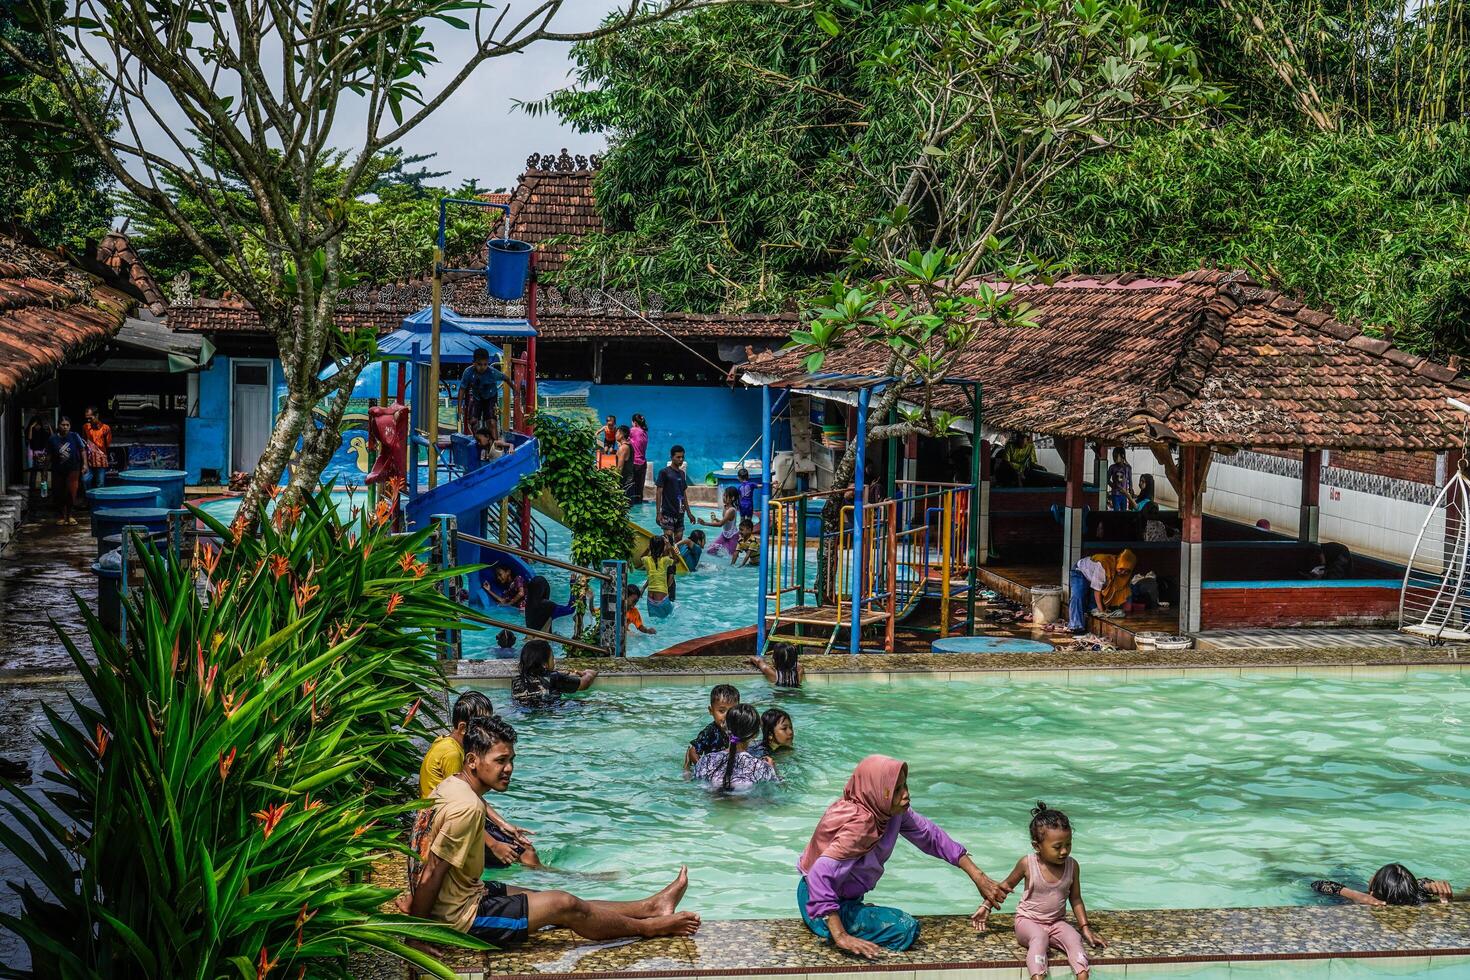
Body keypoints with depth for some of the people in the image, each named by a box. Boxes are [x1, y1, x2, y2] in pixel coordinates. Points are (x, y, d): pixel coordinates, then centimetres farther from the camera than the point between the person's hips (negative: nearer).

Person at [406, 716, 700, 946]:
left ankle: (649, 906, 23)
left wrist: (414, 900, 3)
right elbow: (431, 875, -25)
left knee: (555, 901, 15)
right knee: (565, 906, -3)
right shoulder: (467, 807, -27)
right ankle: (647, 927, 16)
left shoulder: (449, 787, 4)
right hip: (459, 918, -10)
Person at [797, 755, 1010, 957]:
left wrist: (979, 879, -1)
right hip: (824, 905, -9)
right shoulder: (861, 824, -33)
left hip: (845, 899, 9)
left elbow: (931, 837, 1)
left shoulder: (891, 811, -9)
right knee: (906, 928, -17)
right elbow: (821, 875, -42)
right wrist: (841, 937, -46)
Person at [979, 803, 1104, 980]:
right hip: (1028, 921, -3)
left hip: (1057, 922, 3)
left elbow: (1075, 899, 8)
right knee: (1040, 938, -36)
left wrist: (1085, 928, 4)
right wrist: (987, 906, 4)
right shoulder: (1028, 864, -12)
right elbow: (1007, 885, 6)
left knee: (1074, 939, -28)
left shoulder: (1072, 866, -5)